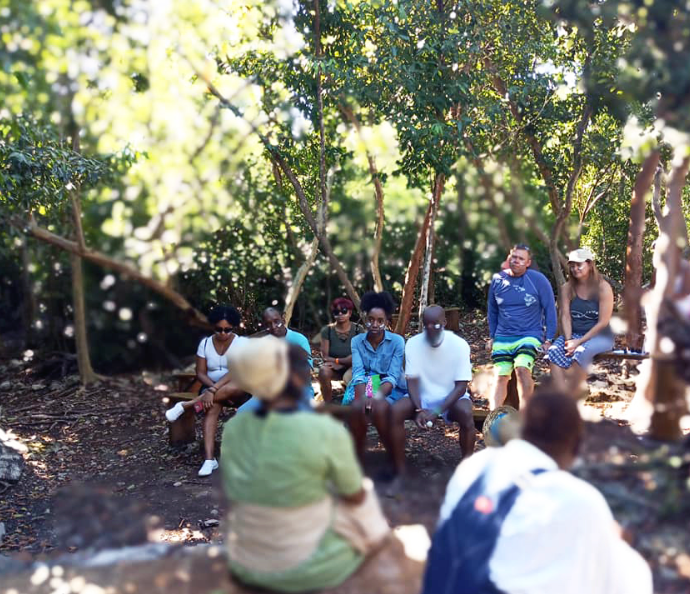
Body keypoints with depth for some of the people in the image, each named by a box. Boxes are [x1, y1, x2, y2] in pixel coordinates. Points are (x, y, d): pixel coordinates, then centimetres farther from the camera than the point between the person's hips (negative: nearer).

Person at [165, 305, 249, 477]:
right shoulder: (205, 343, 2)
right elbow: (200, 373, -1)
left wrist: (215, 390, -33)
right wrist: (213, 389, -21)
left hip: (238, 391, -1)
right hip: (212, 387, 1)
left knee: (238, 385, -39)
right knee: (213, 405, -34)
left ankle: (187, 405, -32)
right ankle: (209, 459, -42)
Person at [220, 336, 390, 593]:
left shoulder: (232, 429, -9)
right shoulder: (326, 432, -24)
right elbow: (356, 497, -8)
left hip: (246, 567, 4)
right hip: (311, 570, -4)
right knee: (365, 493, 24)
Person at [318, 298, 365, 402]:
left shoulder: (358, 330, -7)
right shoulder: (327, 330, -5)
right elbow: (325, 357, -7)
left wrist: (337, 361, -16)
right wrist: (346, 360, -15)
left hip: (352, 367, -1)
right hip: (334, 367, 1)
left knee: (349, 377, -36)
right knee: (323, 371, -32)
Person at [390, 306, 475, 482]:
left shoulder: (459, 345, -16)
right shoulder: (413, 343, -11)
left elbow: (461, 385, -16)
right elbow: (412, 381, -10)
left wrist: (437, 411, -27)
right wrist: (419, 410, -28)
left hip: (451, 397, -2)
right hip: (422, 397, 2)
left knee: (466, 414, -34)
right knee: (395, 412, -26)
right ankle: (400, 473, -19)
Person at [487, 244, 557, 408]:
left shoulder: (538, 280, -5)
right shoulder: (497, 279, 5)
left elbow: (550, 310, 0)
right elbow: (492, 311, 17)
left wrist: (549, 340, -3)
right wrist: (492, 337, 16)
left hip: (529, 336, -4)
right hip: (502, 338, 4)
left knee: (522, 368, -26)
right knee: (501, 377, -2)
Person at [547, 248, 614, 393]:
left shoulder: (603, 288, -7)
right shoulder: (567, 288, 7)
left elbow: (603, 322, -12)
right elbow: (565, 317, -1)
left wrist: (579, 342, -18)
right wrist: (568, 340, -18)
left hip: (600, 336, -4)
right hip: (574, 333, 4)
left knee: (581, 352, -37)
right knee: (553, 351, -27)